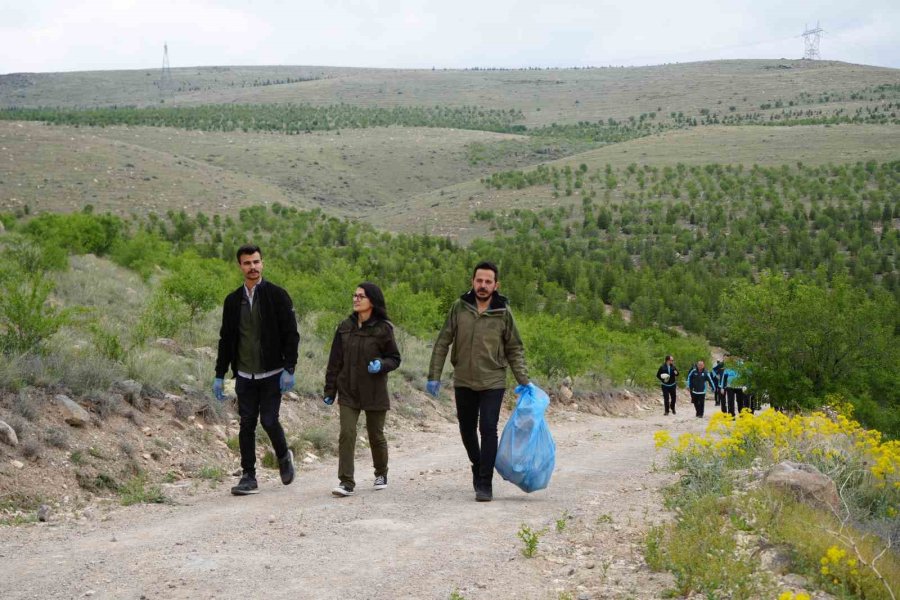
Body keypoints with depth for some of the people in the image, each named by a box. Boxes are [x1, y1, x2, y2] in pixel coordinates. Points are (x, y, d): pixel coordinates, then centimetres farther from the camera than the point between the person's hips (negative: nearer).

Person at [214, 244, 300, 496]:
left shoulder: (277, 295, -3)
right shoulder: (233, 300, 9)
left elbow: (291, 334, -5)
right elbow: (226, 339, 13)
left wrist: (289, 369, -14)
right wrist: (219, 375, 9)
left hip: (272, 373, -3)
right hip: (245, 375, 4)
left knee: (269, 420, -6)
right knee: (246, 425, 2)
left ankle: (283, 456, 23)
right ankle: (248, 477, 8)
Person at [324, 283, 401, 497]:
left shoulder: (383, 329, -6)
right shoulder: (345, 327, 3)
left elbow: (395, 358, 1)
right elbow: (335, 361, 8)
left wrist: (381, 364, -21)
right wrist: (330, 390, 6)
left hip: (374, 392, -2)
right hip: (348, 391, 2)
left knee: (376, 435, 11)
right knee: (346, 434, -10)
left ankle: (381, 475, 34)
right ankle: (346, 482, -9)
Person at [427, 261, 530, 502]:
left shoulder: (503, 313, -5)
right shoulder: (459, 307, -3)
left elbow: (514, 350, 3)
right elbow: (443, 343, 1)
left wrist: (524, 382, -5)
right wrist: (434, 375, -4)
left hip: (493, 383, -2)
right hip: (463, 382, 2)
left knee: (488, 429, -10)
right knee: (467, 429, 15)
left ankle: (485, 483, -4)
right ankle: (478, 465, 40)